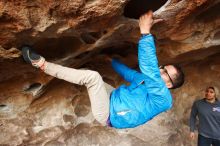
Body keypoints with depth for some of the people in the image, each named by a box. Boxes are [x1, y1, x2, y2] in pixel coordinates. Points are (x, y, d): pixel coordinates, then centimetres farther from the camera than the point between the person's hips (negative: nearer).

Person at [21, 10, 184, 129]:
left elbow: (149, 68, -32)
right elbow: (128, 72, 23)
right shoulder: (146, 81, 9)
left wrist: (146, 32, -35)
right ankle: (42, 63, 17)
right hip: (110, 100, 9)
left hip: (107, 115, -9)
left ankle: (42, 64, -20)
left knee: (93, 76, -30)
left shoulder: (162, 97, -17)